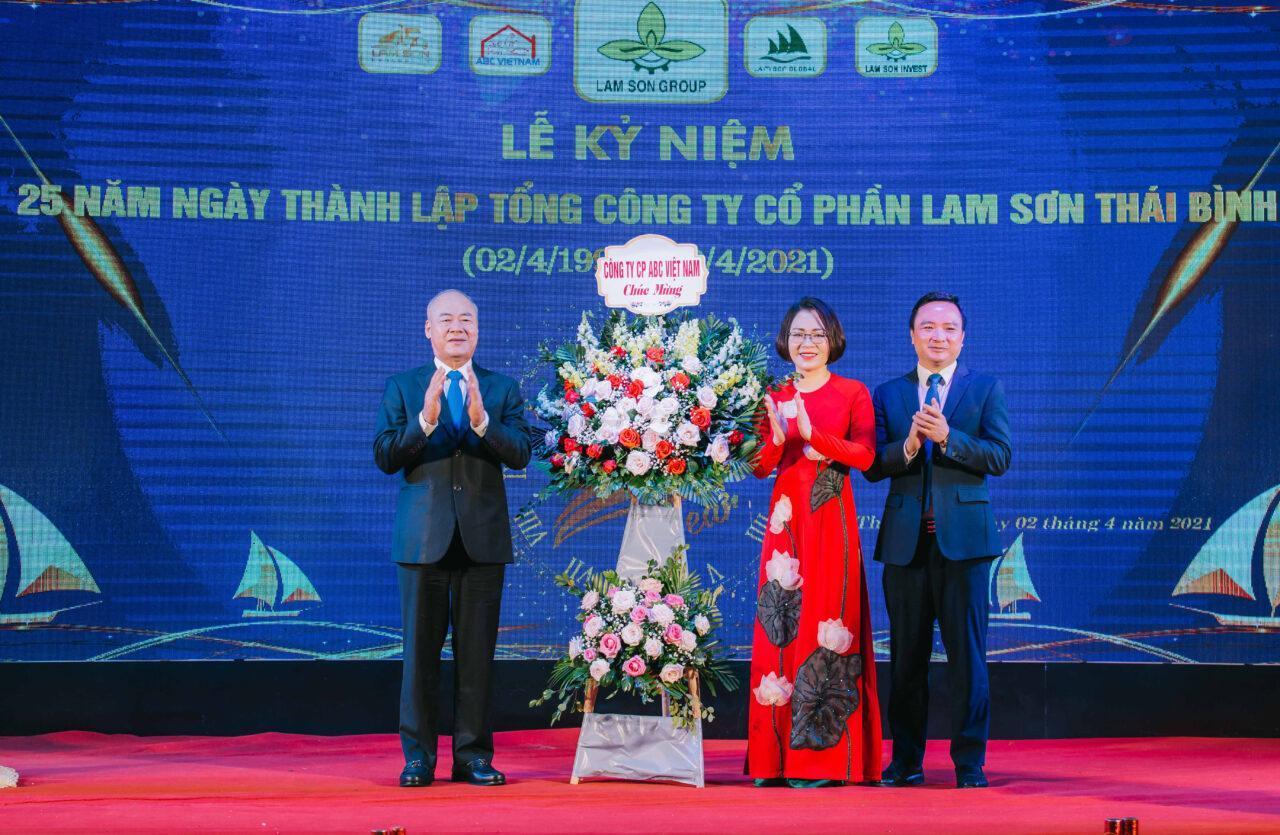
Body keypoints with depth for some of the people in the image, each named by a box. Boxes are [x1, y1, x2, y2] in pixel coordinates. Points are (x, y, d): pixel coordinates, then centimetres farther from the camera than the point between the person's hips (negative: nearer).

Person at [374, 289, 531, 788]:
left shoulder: (502, 389, 9)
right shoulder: (403, 388, 7)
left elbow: (520, 453, -4)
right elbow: (385, 457, -3)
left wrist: (482, 422, -20)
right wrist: (425, 421, -18)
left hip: (483, 537, 1)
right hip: (424, 537, -1)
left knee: (477, 651, 3)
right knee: (421, 649, 1)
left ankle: (473, 755, 9)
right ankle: (418, 756, 7)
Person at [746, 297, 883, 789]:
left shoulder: (853, 394, 4)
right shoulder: (776, 399, 14)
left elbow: (864, 454, -8)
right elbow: (760, 467, 8)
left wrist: (811, 434, -19)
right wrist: (777, 438, -12)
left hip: (830, 521, -4)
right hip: (785, 520, 4)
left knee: (823, 623, -8)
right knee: (779, 626, 0)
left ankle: (823, 757, -6)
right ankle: (776, 757, 3)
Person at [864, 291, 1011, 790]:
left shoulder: (986, 389, 6)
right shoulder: (888, 394, 12)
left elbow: (999, 457, -5)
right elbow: (873, 467, 3)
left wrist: (947, 437, -18)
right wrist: (908, 445, -16)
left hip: (963, 538, -2)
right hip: (905, 540, 2)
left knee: (967, 653, -2)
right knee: (906, 655, 7)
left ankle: (970, 762, 4)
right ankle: (906, 759, 14)